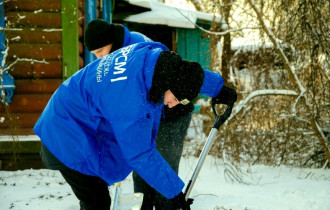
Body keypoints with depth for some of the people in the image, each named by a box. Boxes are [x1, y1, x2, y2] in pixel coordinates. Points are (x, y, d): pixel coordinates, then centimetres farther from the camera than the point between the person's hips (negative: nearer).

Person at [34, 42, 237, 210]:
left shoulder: (155, 54, -15)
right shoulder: (129, 102, -39)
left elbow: (188, 71, 8)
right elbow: (141, 155, -30)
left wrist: (219, 88, 20)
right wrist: (175, 192, -21)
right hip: (70, 141, -10)